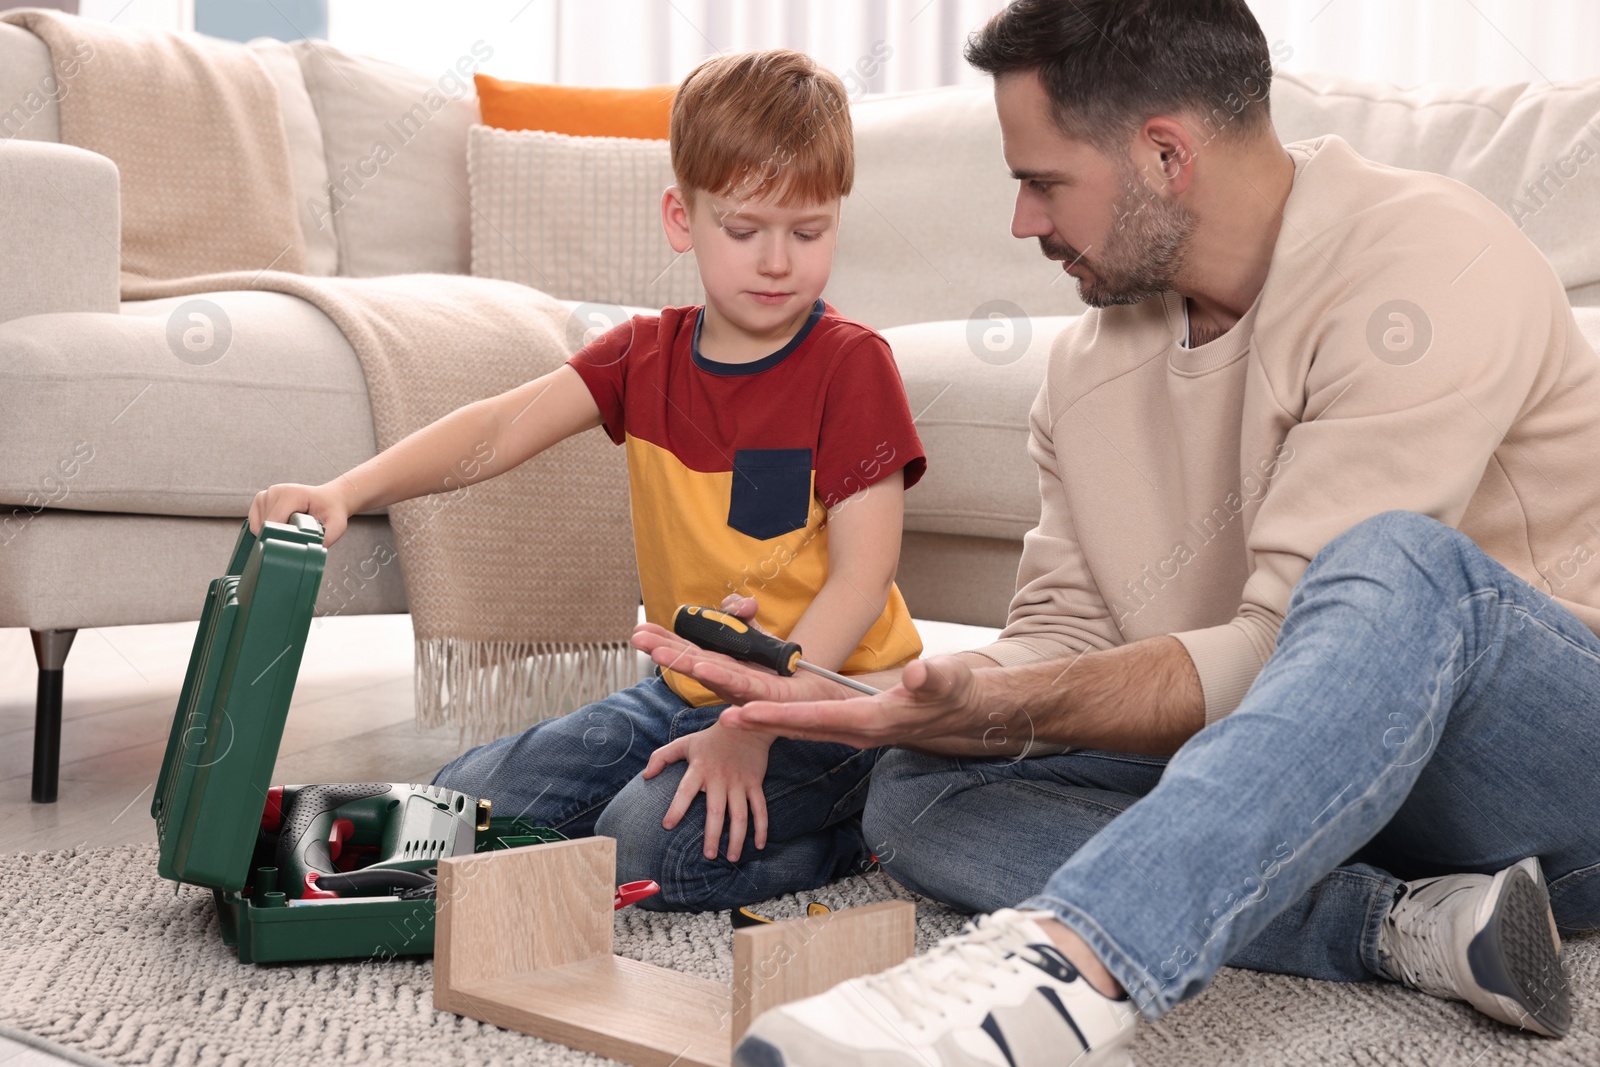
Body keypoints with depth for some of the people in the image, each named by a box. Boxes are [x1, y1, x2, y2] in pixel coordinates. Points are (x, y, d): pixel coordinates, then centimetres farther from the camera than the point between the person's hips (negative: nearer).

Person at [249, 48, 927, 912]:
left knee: (649, 847, -27)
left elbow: (863, 575, -17)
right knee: (466, 800, -1)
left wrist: (753, 726, -26)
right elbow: (499, 428, -10)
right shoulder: (647, 355, 3)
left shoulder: (850, 364, -12)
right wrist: (344, 491, -26)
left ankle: (863, 829, -3)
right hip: (686, 686, 6)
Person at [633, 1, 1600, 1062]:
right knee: (921, 789, -10)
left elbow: (1287, 652, -24)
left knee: (1399, 562, -37)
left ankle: (1064, 968, -45)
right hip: (1318, 781, 6)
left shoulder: (1430, 263, -17)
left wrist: (997, 704, -32)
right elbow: (1065, 640, 4)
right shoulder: (1092, 364, 6)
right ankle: (1398, 924, -21)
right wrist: (863, 702, -12)